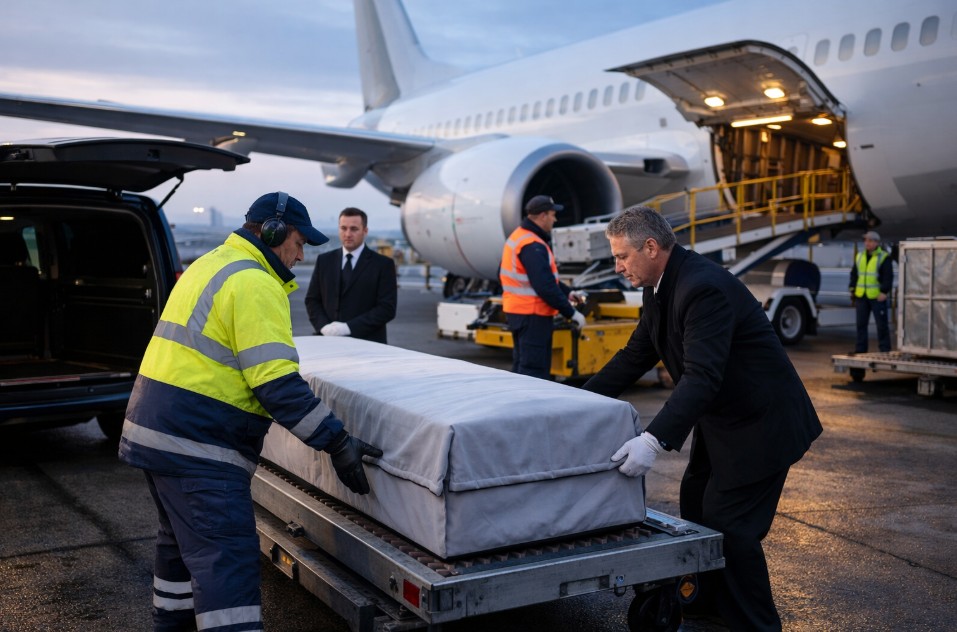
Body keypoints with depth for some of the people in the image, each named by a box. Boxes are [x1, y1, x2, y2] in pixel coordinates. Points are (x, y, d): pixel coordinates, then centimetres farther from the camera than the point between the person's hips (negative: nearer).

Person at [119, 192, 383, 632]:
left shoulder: (211, 265, 17)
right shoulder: (255, 284, -14)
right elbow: (278, 385, -21)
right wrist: (337, 442, -18)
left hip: (155, 429, 10)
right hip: (196, 445, -10)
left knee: (183, 542, 23)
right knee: (228, 558, -12)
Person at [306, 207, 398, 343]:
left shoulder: (383, 264, -1)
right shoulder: (324, 260, 11)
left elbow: (387, 308, -8)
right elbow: (312, 300, 12)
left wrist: (349, 327, -15)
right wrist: (323, 325, -7)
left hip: (367, 343, -3)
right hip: (329, 341, 3)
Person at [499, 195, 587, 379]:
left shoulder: (518, 237, 13)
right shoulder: (533, 246, -20)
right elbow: (545, 287, -25)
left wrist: (567, 292, 20)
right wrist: (571, 313, -19)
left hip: (517, 311, 10)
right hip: (532, 315, -10)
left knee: (521, 366, 16)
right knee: (534, 371, -7)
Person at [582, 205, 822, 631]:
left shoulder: (703, 287, -28)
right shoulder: (660, 289, 3)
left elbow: (702, 376, -37)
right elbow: (635, 355, 9)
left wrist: (654, 440, -44)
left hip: (760, 421, -10)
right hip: (721, 418, 10)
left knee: (729, 524, -8)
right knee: (696, 503, 19)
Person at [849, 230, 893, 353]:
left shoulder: (884, 257, -4)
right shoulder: (859, 256, 13)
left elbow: (888, 277, -9)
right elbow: (854, 274, 17)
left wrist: (884, 292, -17)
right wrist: (853, 290, 10)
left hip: (877, 297, -5)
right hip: (861, 296, 5)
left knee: (881, 324, -1)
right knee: (861, 323, 8)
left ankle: (885, 350, 5)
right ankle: (860, 350, 14)